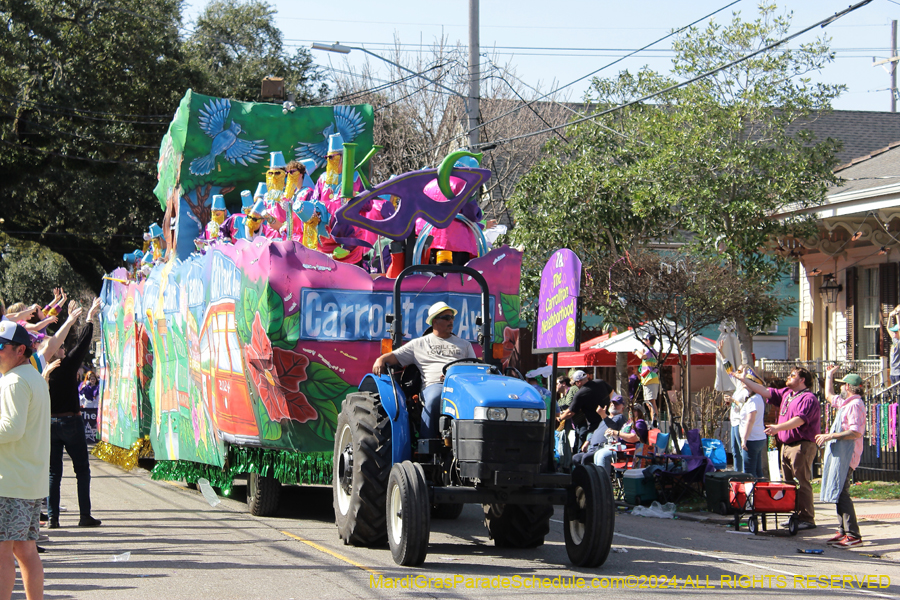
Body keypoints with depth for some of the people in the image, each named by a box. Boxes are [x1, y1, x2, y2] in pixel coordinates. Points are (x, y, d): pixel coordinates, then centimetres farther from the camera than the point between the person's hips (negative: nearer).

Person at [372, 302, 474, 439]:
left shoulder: (464, 344, 29)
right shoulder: (419, 344, 24)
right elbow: (395, 356, 20)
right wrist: (381, 360, -4)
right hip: (434, 385, -1)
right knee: (434, 398, -40)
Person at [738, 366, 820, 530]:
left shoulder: (808, 398, -11)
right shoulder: (785, 394, 18)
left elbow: (799, 420, -22)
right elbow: (765, 392, 20)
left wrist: (778, 428, -31)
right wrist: (744, 380, 18)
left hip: (802, 445, -9)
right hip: (786, 444, 9)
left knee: (802, 483, -10)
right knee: (788, 484, 10)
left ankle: (807, 519, -8)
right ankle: (795, 516, 15)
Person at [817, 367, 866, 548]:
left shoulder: (855, 405, -14)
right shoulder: (845, 402, 18)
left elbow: (856, 432, -23)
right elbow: (829, 396, 40)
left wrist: (831, 436, -21)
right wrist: (829, 376, 43)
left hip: (846, 454, -11)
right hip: (838, 453, 11)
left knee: (841, 492, -15)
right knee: (838, 492, 11)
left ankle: (853, 535, -18)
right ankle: (843, 531, 14)